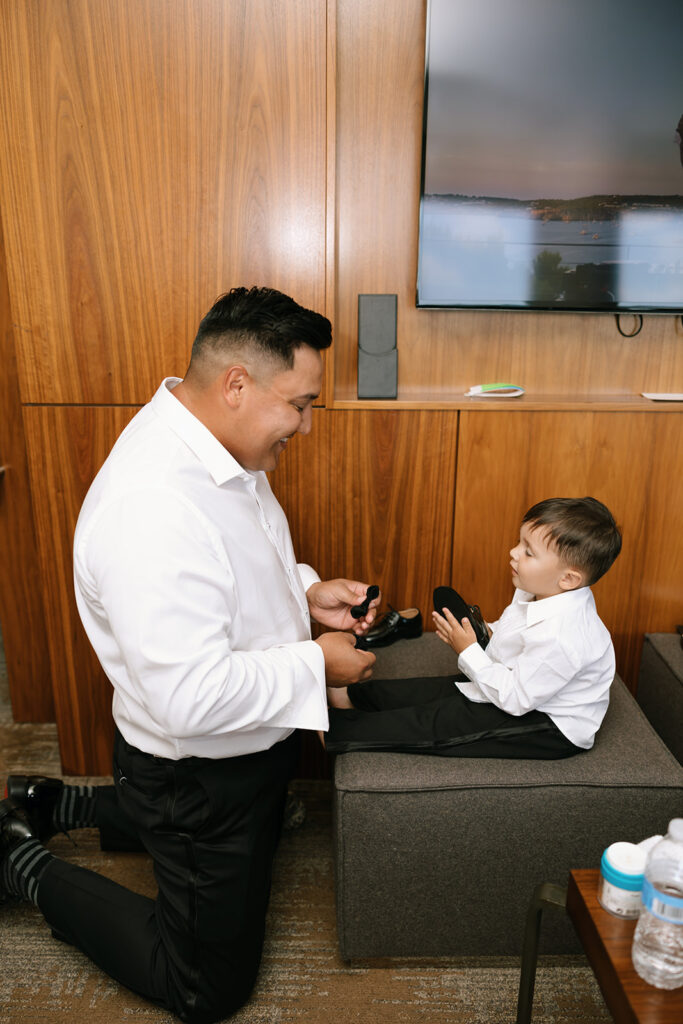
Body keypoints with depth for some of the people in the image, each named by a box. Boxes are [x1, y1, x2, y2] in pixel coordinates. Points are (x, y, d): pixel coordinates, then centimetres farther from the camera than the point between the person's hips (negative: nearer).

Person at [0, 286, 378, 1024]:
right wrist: (315, 663, -23)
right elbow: (192, 699, -36)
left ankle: (63, 804, 39)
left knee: (262, 847, 37)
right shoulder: (152, 505, -37)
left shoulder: (215, 449, -5)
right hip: (199, 777, -9)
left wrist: (308, 591, -4)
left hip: (249, 743, 9)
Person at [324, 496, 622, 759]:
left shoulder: (560, 637, -36)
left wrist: (469, 652, -22)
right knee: (427, 691, 5)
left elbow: (516, 698, -29)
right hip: (522, 687, 10)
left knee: (438, 722, -15)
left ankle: (336, 730, -8)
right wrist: (488, 633, -3)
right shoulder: (538, 592, -5)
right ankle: (352, 695, 16)